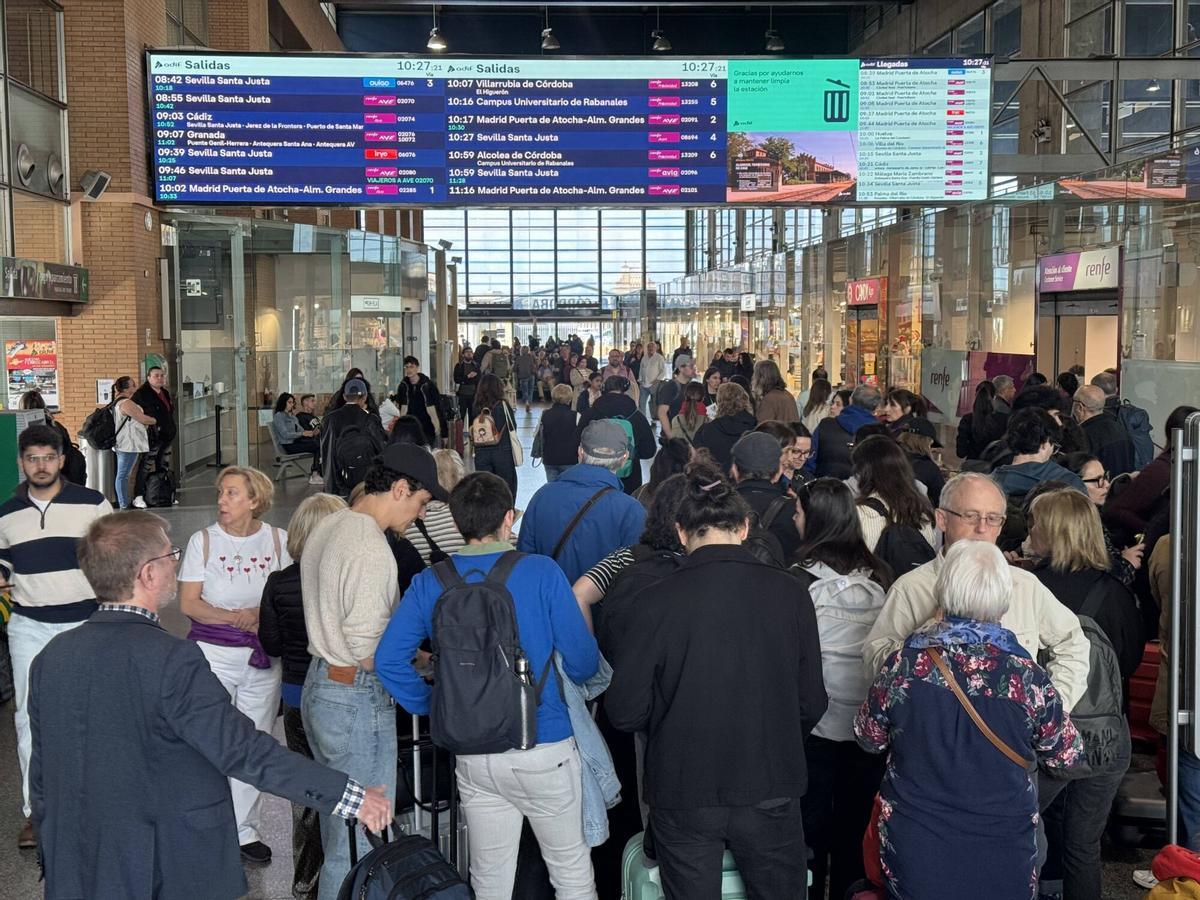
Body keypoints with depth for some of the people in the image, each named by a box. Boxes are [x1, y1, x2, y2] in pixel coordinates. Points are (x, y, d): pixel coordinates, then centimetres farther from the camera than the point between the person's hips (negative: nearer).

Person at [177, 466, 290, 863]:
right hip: (212, 654, -1)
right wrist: (233, 617, -17)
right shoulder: (203, 541, 1)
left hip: (263, 658, 1)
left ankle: (246, 829, 19)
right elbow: (188, 603, -4)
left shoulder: (278, 540, 3)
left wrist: (262, 616, -16)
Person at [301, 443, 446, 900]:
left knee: (337, 821, 21)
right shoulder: (371, 550, -22)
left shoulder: (327, 528, 9)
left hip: (319, 684, 10)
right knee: (360, 841, 0)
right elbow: (367, 650, -24)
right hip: (357, 700, -10)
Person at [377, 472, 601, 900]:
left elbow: (388, 659, -6)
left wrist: (431, 706, 5)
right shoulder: (541, 573, -11)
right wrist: (574, 677, 13)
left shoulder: (430, 584, -1)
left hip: (472, 759, 3)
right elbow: (583, 662, -9)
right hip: (544, 750, -3)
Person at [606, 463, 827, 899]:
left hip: (683, 795, -1)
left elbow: (625, 711, -10)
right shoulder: (789, 593, -9)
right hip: (771, 792, 1)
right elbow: (812, 703, -2)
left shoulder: (656, 601, -14)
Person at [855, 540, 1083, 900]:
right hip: (1005, 863, 0)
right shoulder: (1028, 676, -16)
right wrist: (1057, 703, 19)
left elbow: (869, 738, 2)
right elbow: (1067, 755, 0)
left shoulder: (904, 664, -15)